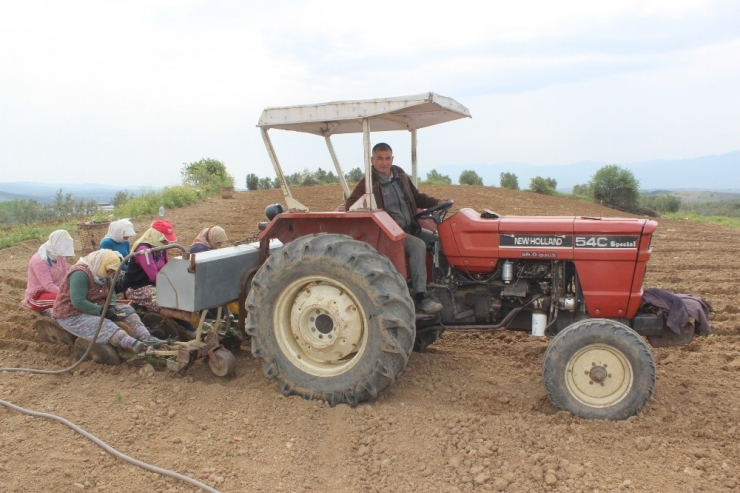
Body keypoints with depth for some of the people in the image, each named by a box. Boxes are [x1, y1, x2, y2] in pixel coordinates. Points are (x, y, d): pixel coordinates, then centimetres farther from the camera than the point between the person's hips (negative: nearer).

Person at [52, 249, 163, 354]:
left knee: (126, 309, -7)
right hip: (73, 316, -10)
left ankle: (146, 337, -28)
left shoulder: (102, 274, 8)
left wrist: (111, 307, -8)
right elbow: (78, 302, -30)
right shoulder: (80, 274, -22)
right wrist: (103, 311, -26)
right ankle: (133, 344, -60)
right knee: (105, 326, -35)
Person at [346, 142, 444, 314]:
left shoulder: (400, 175, 11)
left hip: (410, 228, 8)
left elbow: (416, 197, 23)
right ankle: (420, 297, -28)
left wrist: (436, 203, 6)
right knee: (418, 245, -30)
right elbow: (350, 206, -17)